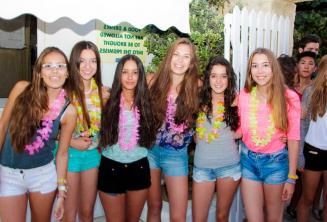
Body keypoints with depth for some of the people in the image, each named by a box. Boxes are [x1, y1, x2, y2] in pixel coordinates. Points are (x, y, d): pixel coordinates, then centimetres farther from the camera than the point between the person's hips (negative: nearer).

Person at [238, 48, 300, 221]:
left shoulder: (289, 97, -11)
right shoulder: (244, 95, -4)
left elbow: (293, 138, -7)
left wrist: (291, 177, -6)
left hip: (275, 162, -1)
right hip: (248, 160, 2)